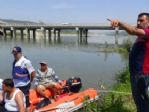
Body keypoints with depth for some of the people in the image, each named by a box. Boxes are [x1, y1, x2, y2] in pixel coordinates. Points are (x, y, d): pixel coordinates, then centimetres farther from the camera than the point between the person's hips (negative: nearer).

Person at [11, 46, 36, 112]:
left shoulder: (25, 62, -19)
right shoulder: (15, 62, 6)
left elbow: (33, 73, -17)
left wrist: (29, 80, -5)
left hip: (23, 86, -8)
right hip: (16, 86, 8)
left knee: (26, 104, 4)